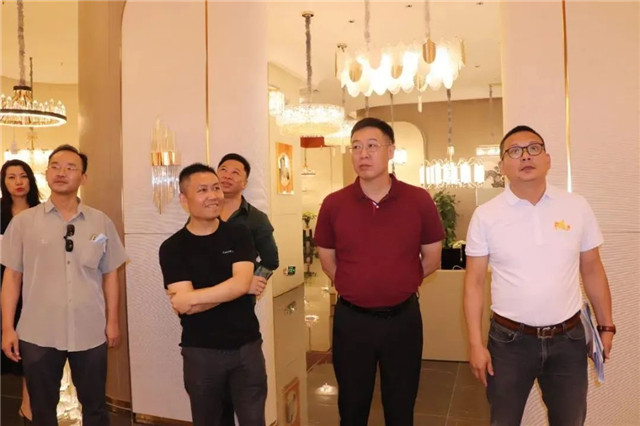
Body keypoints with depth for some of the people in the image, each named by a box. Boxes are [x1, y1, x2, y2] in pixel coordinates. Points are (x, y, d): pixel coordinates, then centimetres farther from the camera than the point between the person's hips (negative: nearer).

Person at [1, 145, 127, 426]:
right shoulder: (23, 222, -1)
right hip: (37, 334, 0)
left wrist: (112, 321, 4)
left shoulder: (101, 222, 1)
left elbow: (109, 274, 5)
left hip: (90, 333, 1)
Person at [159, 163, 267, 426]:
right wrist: (233, 288, -15)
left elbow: (241, 283, -15)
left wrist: (192, 297, -18)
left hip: (247, 345, 1)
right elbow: (184, 304, -14)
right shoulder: (172, 248, -5)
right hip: (201, 351, 0)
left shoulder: (238, 235, 0)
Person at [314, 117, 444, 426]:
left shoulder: (419, 201, -8)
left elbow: (432, 258, 4)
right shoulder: (333, 204, -7)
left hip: (402, 317, 0)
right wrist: (355, 289, 6)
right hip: (351, 318, 1)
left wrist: (400, 285, 8)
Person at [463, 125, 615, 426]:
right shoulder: (485, 215, -7)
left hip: (568, 339, 2)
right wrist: (476, 343, -7)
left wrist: (606, 325, 10)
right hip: (509, 339, -1)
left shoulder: (577, 207, -2)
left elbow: (592, 270, 7)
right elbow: (474, 282, -5)